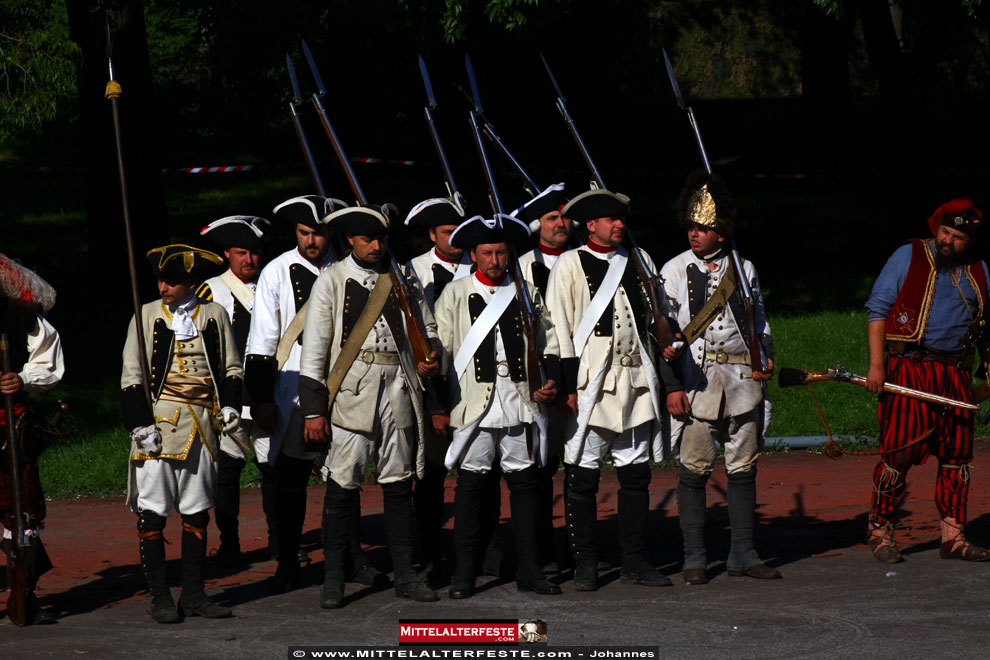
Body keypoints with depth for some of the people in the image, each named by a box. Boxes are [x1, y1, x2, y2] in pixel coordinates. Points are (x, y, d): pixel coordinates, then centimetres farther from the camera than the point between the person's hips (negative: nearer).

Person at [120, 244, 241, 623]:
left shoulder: (214, 315, 7)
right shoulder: (147, 316, 2)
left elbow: (231, 367, 14)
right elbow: (131, 376, 1)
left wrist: (230, 406, -1)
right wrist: (140, 424, -8)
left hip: (202, 423, 3)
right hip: (158, 420, -2)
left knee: (197, 511, 7)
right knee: (152, 511, -4)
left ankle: (193, 594, 15)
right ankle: (160, 598, 1)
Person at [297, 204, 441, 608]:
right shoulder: (332, 282, 2)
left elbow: (426, 328, 24)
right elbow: (314, 349, -1)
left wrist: (431, 359, 1)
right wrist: (313, 410, -6)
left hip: (399, 390, 4)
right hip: (352, 393, -3)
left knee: (399, 482, 7)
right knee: (344, 483, -4)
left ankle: (405, 575, 12)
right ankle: (333, 578, 2)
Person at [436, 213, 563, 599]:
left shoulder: (527, 293, 12)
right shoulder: (455, 295, 6)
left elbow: (547, 343, 19)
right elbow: (440, 350, 4)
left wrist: (551, 381, 2)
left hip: (522, 402, 2)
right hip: (475, 403, -2)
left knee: (524, 481, 4)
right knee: (470, 484, -2)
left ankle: (528, 569, 10)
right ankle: (464, 573, 3)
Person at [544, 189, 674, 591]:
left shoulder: (640, 261, 15)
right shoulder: (570, 264, 1)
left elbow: (657, 320, 20)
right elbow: (559, 327, -3)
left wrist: (662, 379, 16)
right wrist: (569, 385, -10)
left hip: (637, 382, 4)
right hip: (590, 386, -4)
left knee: (636, 473, 6)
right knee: (584, 475, -3)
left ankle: (635, 561, 13)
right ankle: (585, 565, 4)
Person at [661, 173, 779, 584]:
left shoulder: (743, 268, 10)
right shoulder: (674, 271, 1)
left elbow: (759, 321, 20)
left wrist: (766, 357, 3)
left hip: (743, 380, 3)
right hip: (696, 380, -3)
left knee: (743, 468, 5)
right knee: (695, 469, -2)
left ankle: (743, 554, 13)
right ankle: (694, 559, 4)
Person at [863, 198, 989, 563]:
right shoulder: (908, 257, 1)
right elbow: (878, 308, -1)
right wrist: (876, 364, -9)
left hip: (956, 374, 5)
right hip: (909, 368, -5)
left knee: (956, 453, 4)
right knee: (899, 450, -10)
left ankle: (952, 536, 10)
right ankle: (880, 531, -1)